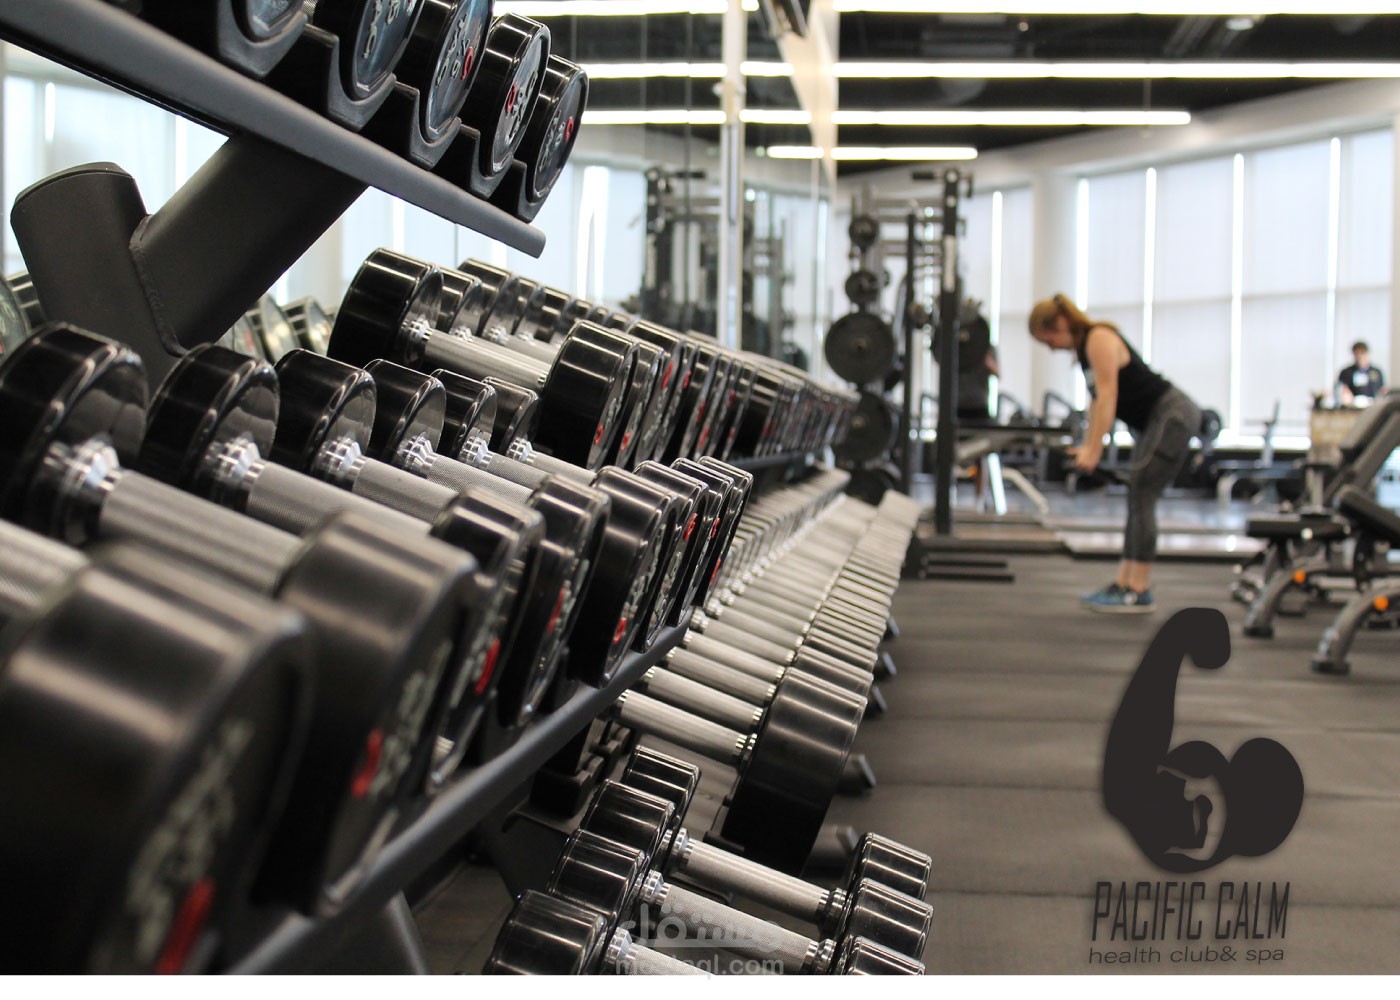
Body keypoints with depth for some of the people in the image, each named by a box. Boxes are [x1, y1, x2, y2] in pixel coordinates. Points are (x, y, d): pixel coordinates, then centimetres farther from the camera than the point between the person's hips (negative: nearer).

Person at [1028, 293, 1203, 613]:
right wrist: (1086, 445, 10)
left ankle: (1139, 592, -11)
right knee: (1138, 500, 9)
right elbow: (1097, 400, 14)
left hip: (1174, 415, -10)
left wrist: (1094, 449, -26)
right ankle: (1123, 584, 11)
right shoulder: (1084, 347, 11)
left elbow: (1107, 396, -23)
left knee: (1141, 497, -13)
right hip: (1152, 421, 10)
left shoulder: (1100, 340, -17)